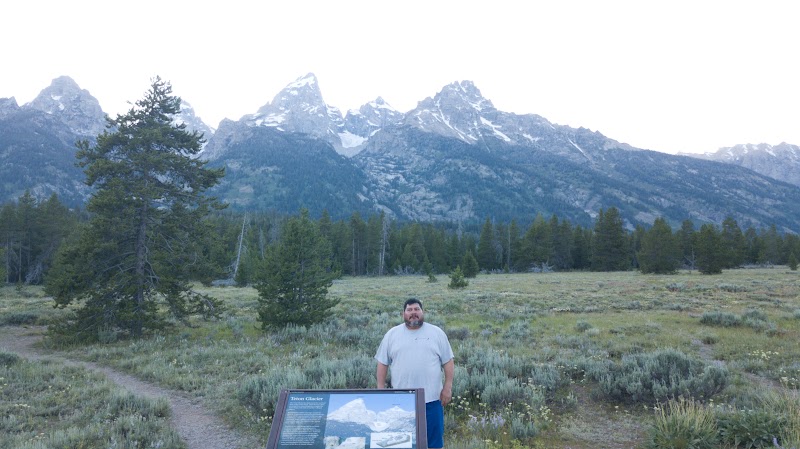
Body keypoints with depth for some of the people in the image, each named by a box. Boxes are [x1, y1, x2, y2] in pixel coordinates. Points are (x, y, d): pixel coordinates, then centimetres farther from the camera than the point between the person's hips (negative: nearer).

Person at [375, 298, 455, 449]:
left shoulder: (437, 333, 1)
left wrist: (447, 387, -3)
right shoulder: (392, 334, 3)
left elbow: (448, 361, 2)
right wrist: (381, 389, 2)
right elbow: (383, 363, 6)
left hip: (431, 398, 0)